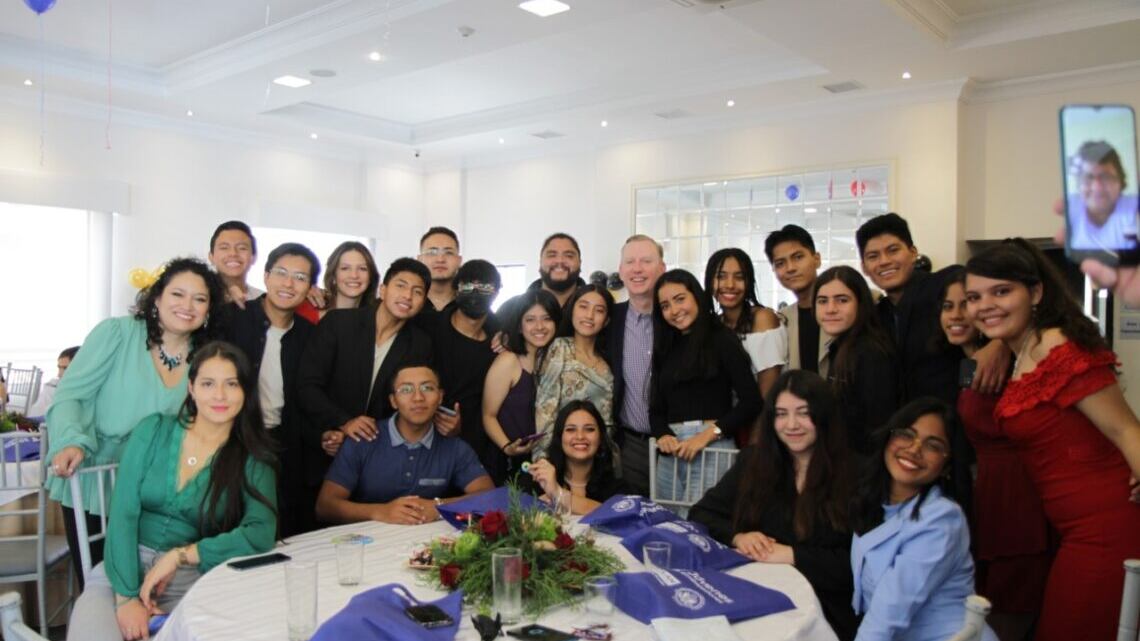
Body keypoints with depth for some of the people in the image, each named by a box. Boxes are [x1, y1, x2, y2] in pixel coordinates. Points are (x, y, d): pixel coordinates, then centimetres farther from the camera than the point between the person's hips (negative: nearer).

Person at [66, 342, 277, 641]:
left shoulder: (253, 461, 0)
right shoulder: (153, 430, 3)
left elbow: (260, 535, -14)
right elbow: (122, 513, -4)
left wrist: (179, 556, -17)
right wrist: (127, 595, -13)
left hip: (191, 579, 0)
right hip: (123, 569, 1)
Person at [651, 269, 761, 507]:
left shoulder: (722, 339, 0)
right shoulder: (664, 348, 17)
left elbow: (751, 402, -7)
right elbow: (656, 408, 13)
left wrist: (708, 433, -15)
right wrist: (663, 435, -8)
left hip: (713, 448, -5)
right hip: (669, 455, 5)